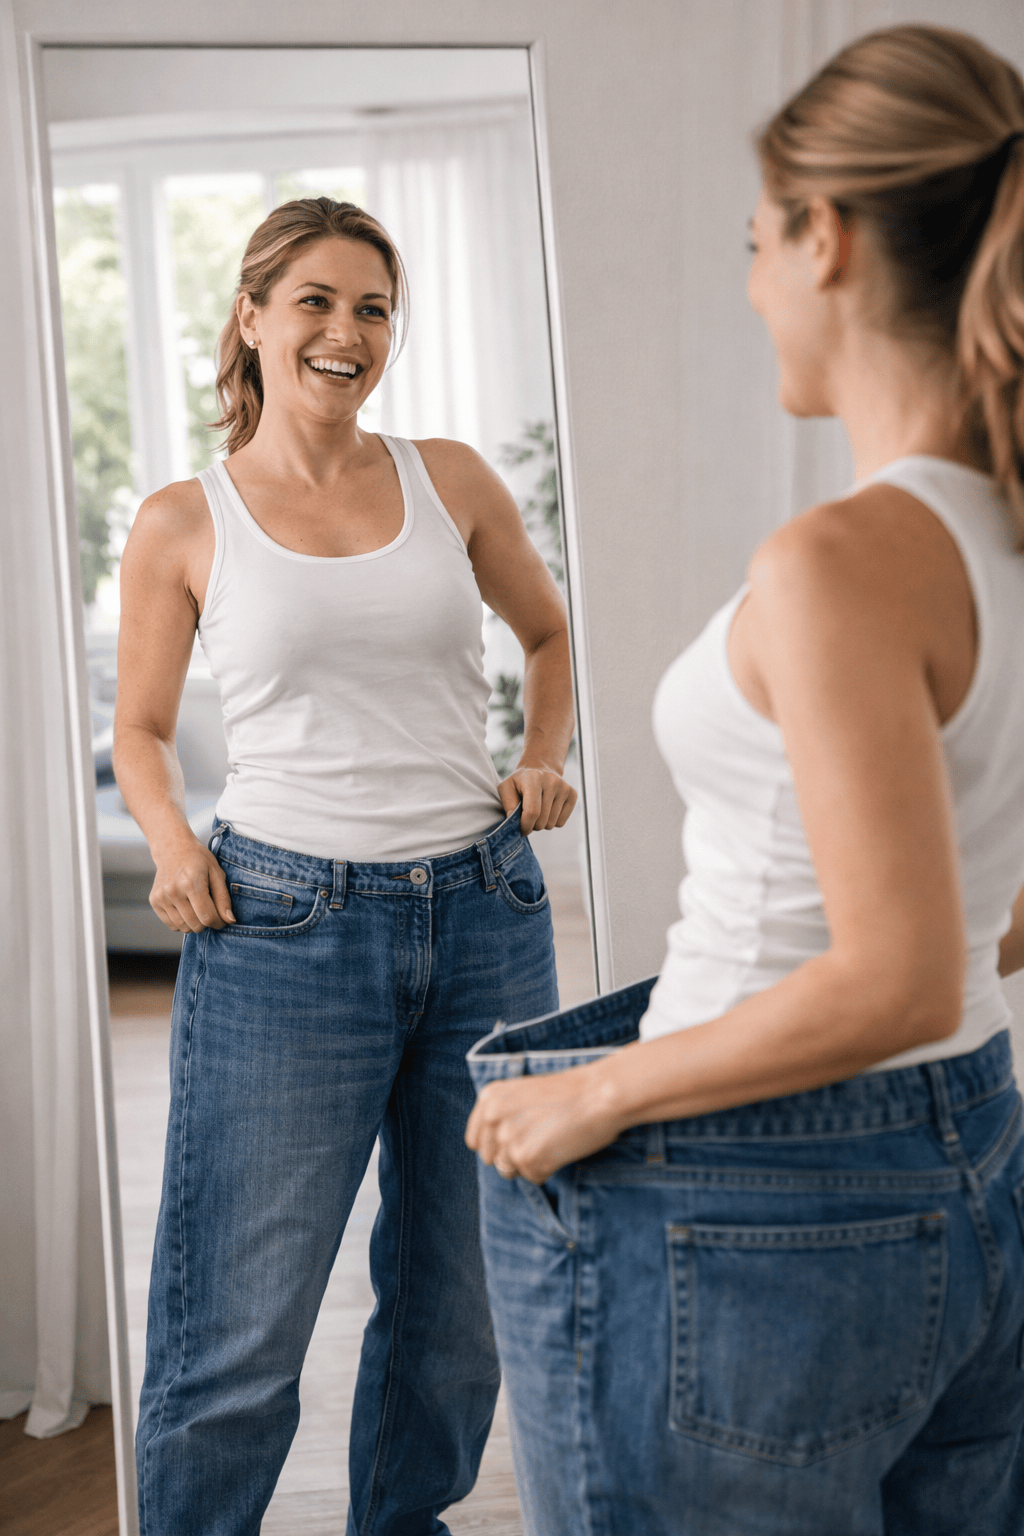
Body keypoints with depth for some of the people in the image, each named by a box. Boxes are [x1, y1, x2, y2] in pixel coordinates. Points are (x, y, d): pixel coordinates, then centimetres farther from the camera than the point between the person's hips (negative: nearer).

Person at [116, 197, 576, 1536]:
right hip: (284, 927, -3)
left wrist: (544, 761, 6)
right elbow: (141, 730, 11)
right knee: (239, 1336, -2)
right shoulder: (183, 527, 1)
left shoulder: (450, 481, 7)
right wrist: (173, 842, -8)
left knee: (463, 1304, 15)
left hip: (483, 913, 3)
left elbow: (549, 631, 22)